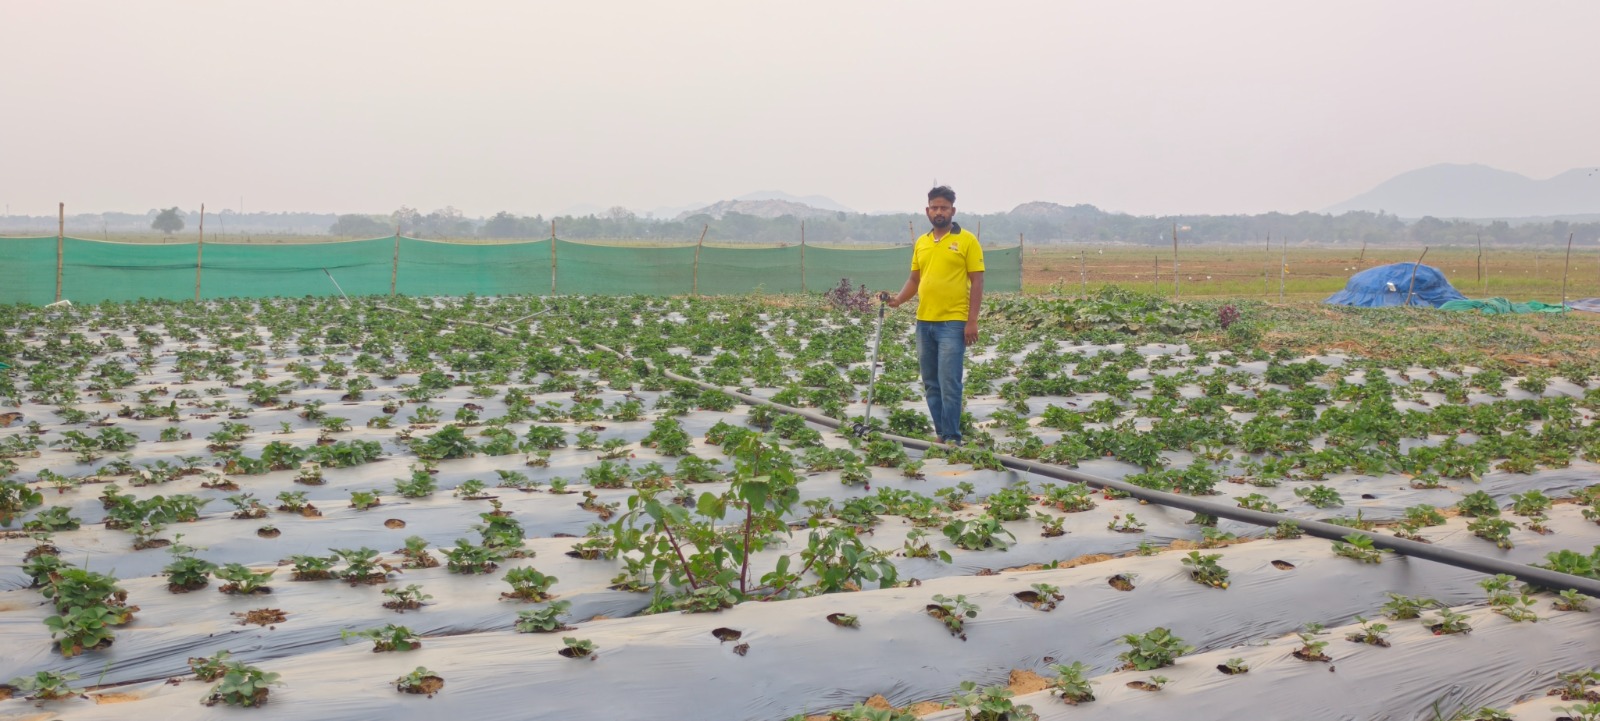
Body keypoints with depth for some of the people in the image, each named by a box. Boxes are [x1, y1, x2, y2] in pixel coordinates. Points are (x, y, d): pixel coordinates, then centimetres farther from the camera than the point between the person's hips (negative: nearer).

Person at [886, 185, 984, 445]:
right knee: (931, 383, 10)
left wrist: (972, 321, -12)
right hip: (924, 322, 6)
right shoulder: (921, 243, 13)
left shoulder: (967, 240, -3)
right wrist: (899, 299, -1)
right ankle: (941, 433, 20)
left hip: (953, 323, -6)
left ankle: (952, 438, -1)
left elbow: (977, 282, -6)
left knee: (949, 383, -8)